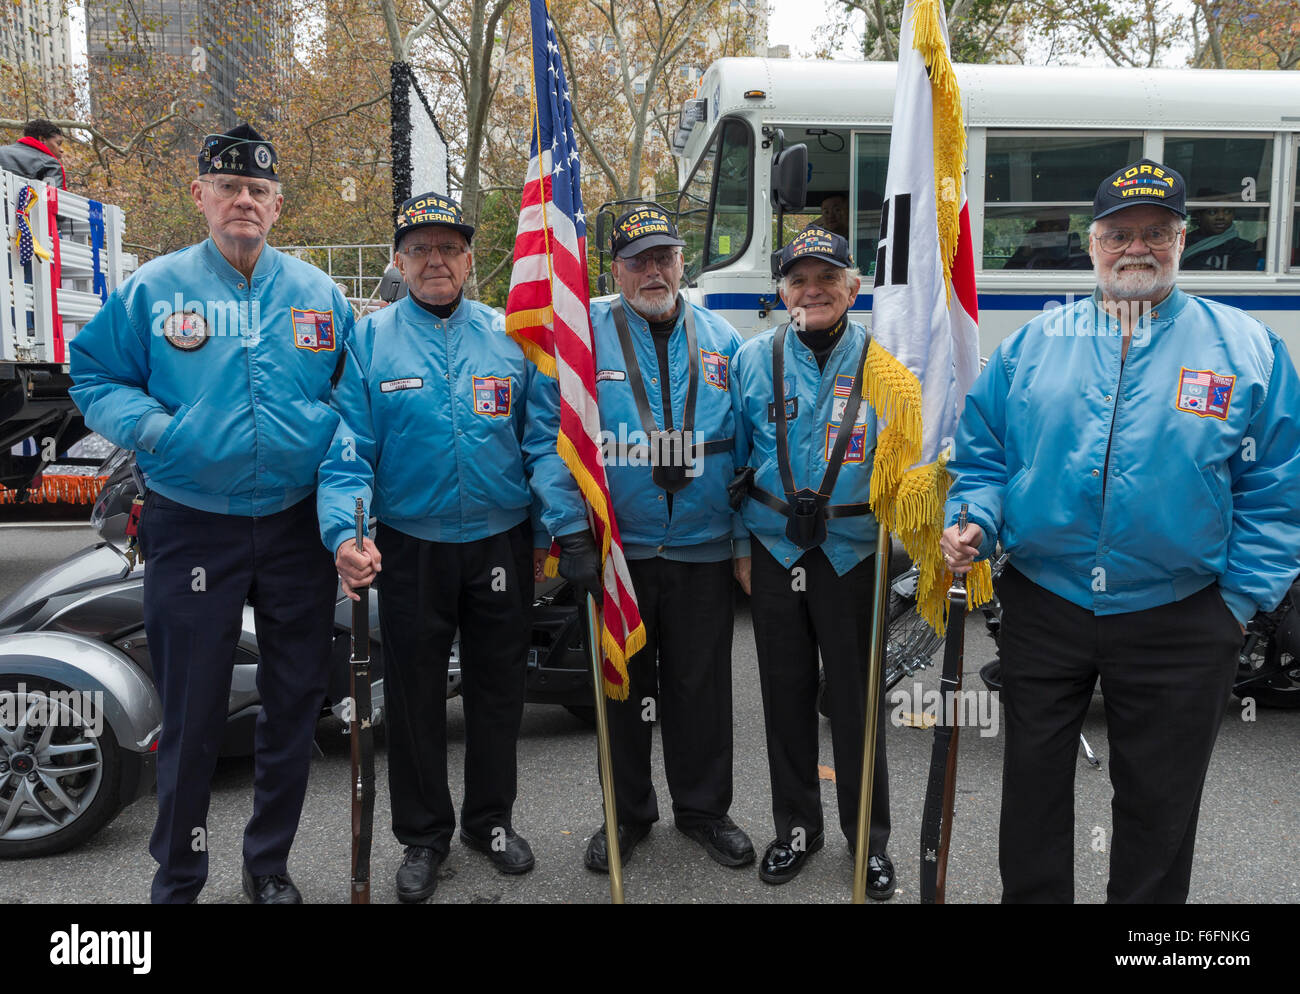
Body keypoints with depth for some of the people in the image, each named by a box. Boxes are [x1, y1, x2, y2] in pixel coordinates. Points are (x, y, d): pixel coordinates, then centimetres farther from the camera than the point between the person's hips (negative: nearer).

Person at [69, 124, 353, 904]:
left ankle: (271, 862, 32)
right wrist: (148, 426, -11)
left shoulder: (319, 293, 7)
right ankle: (177, 879, 26)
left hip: (298, 525, 2)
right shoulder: (152, 289, 2)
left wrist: (333, 426, -7)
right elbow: (93, 373, 7)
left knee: (296, 703, 12)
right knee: (192, 714, 5)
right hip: (192, 527, -2)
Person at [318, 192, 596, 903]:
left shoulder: (512, 337, 2)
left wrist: (569, 527, -10)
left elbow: (545, 440, -1)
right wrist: (346, 533, -22)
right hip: (409, 545, -1)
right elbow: (347, 451, -7)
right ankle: (423, 836, 30)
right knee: (415, 697, 10)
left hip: (501, 543, 1)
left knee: (498, 690, 14)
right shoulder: (369, 340, -1)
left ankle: (490, 818, 35)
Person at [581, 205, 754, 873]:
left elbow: (746, 448, 6)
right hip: (615, 547, -1)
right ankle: (627, 813, 30)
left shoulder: (721, 341, 6)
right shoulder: (586, 337, -1)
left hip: (702, 548, 1)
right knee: (622, 684, 12)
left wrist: (745, 541, 3)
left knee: (702, 685, 12)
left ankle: (703, 808, 31)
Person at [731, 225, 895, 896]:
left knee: (856, 698, 6)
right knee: (785, 695, 12)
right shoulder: (753, 360, 3)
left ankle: (869, 838, 25)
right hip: (775, 554, 2)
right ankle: (796, 828, 30)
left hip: (854, 554, -2)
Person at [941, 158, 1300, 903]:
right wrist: (972, 524, -11)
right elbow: (983, 457, 7)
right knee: (1033, 783, 15)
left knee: (1158, 804, 15)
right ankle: (1030, 895, 37)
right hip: (1042, 609, 2)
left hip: (1178, 621, -1)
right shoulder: (1032, 345, 3)